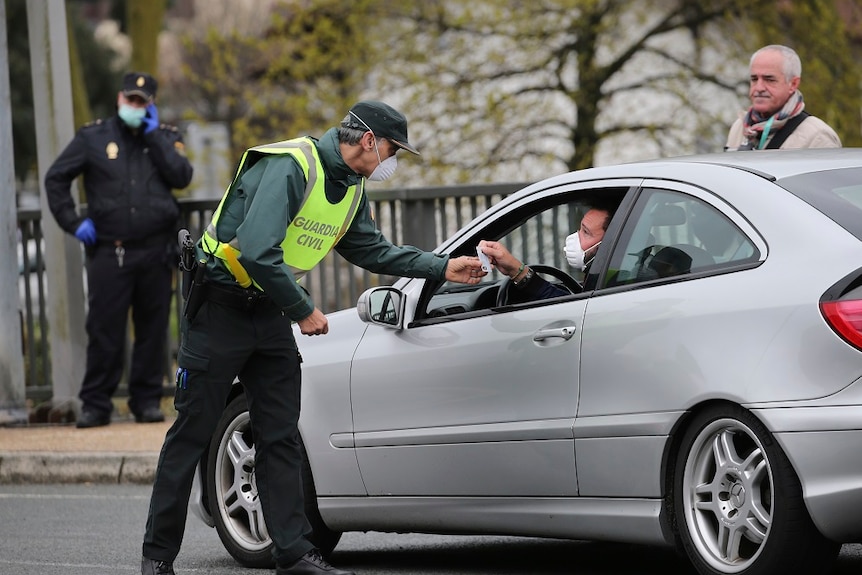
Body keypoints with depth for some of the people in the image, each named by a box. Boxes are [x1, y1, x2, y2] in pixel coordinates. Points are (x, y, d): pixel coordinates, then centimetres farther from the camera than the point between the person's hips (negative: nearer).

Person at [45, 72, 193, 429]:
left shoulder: (165, 138, 11)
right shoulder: (93, 138, 9)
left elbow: (182, 177, -7)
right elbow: (55, 178, 12)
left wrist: (154, 135, -5)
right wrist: (72, 223, 2)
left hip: (156, 251, 1)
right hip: (109, 251, -1)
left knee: (152, 328, 3)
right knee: (103, 329, -4)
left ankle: (147, 400, 12)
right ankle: (95, 404, 0)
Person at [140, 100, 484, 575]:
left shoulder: (351, 189, 6)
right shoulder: (290, 168, -24)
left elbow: (369, 249, 22)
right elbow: (256, 252, -32)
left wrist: (443, 268, 16)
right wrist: (304, 311, -21)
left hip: (269, 313, 9)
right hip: (220, 308, -8)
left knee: (280, 437, 4)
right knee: (190, 434, -3)